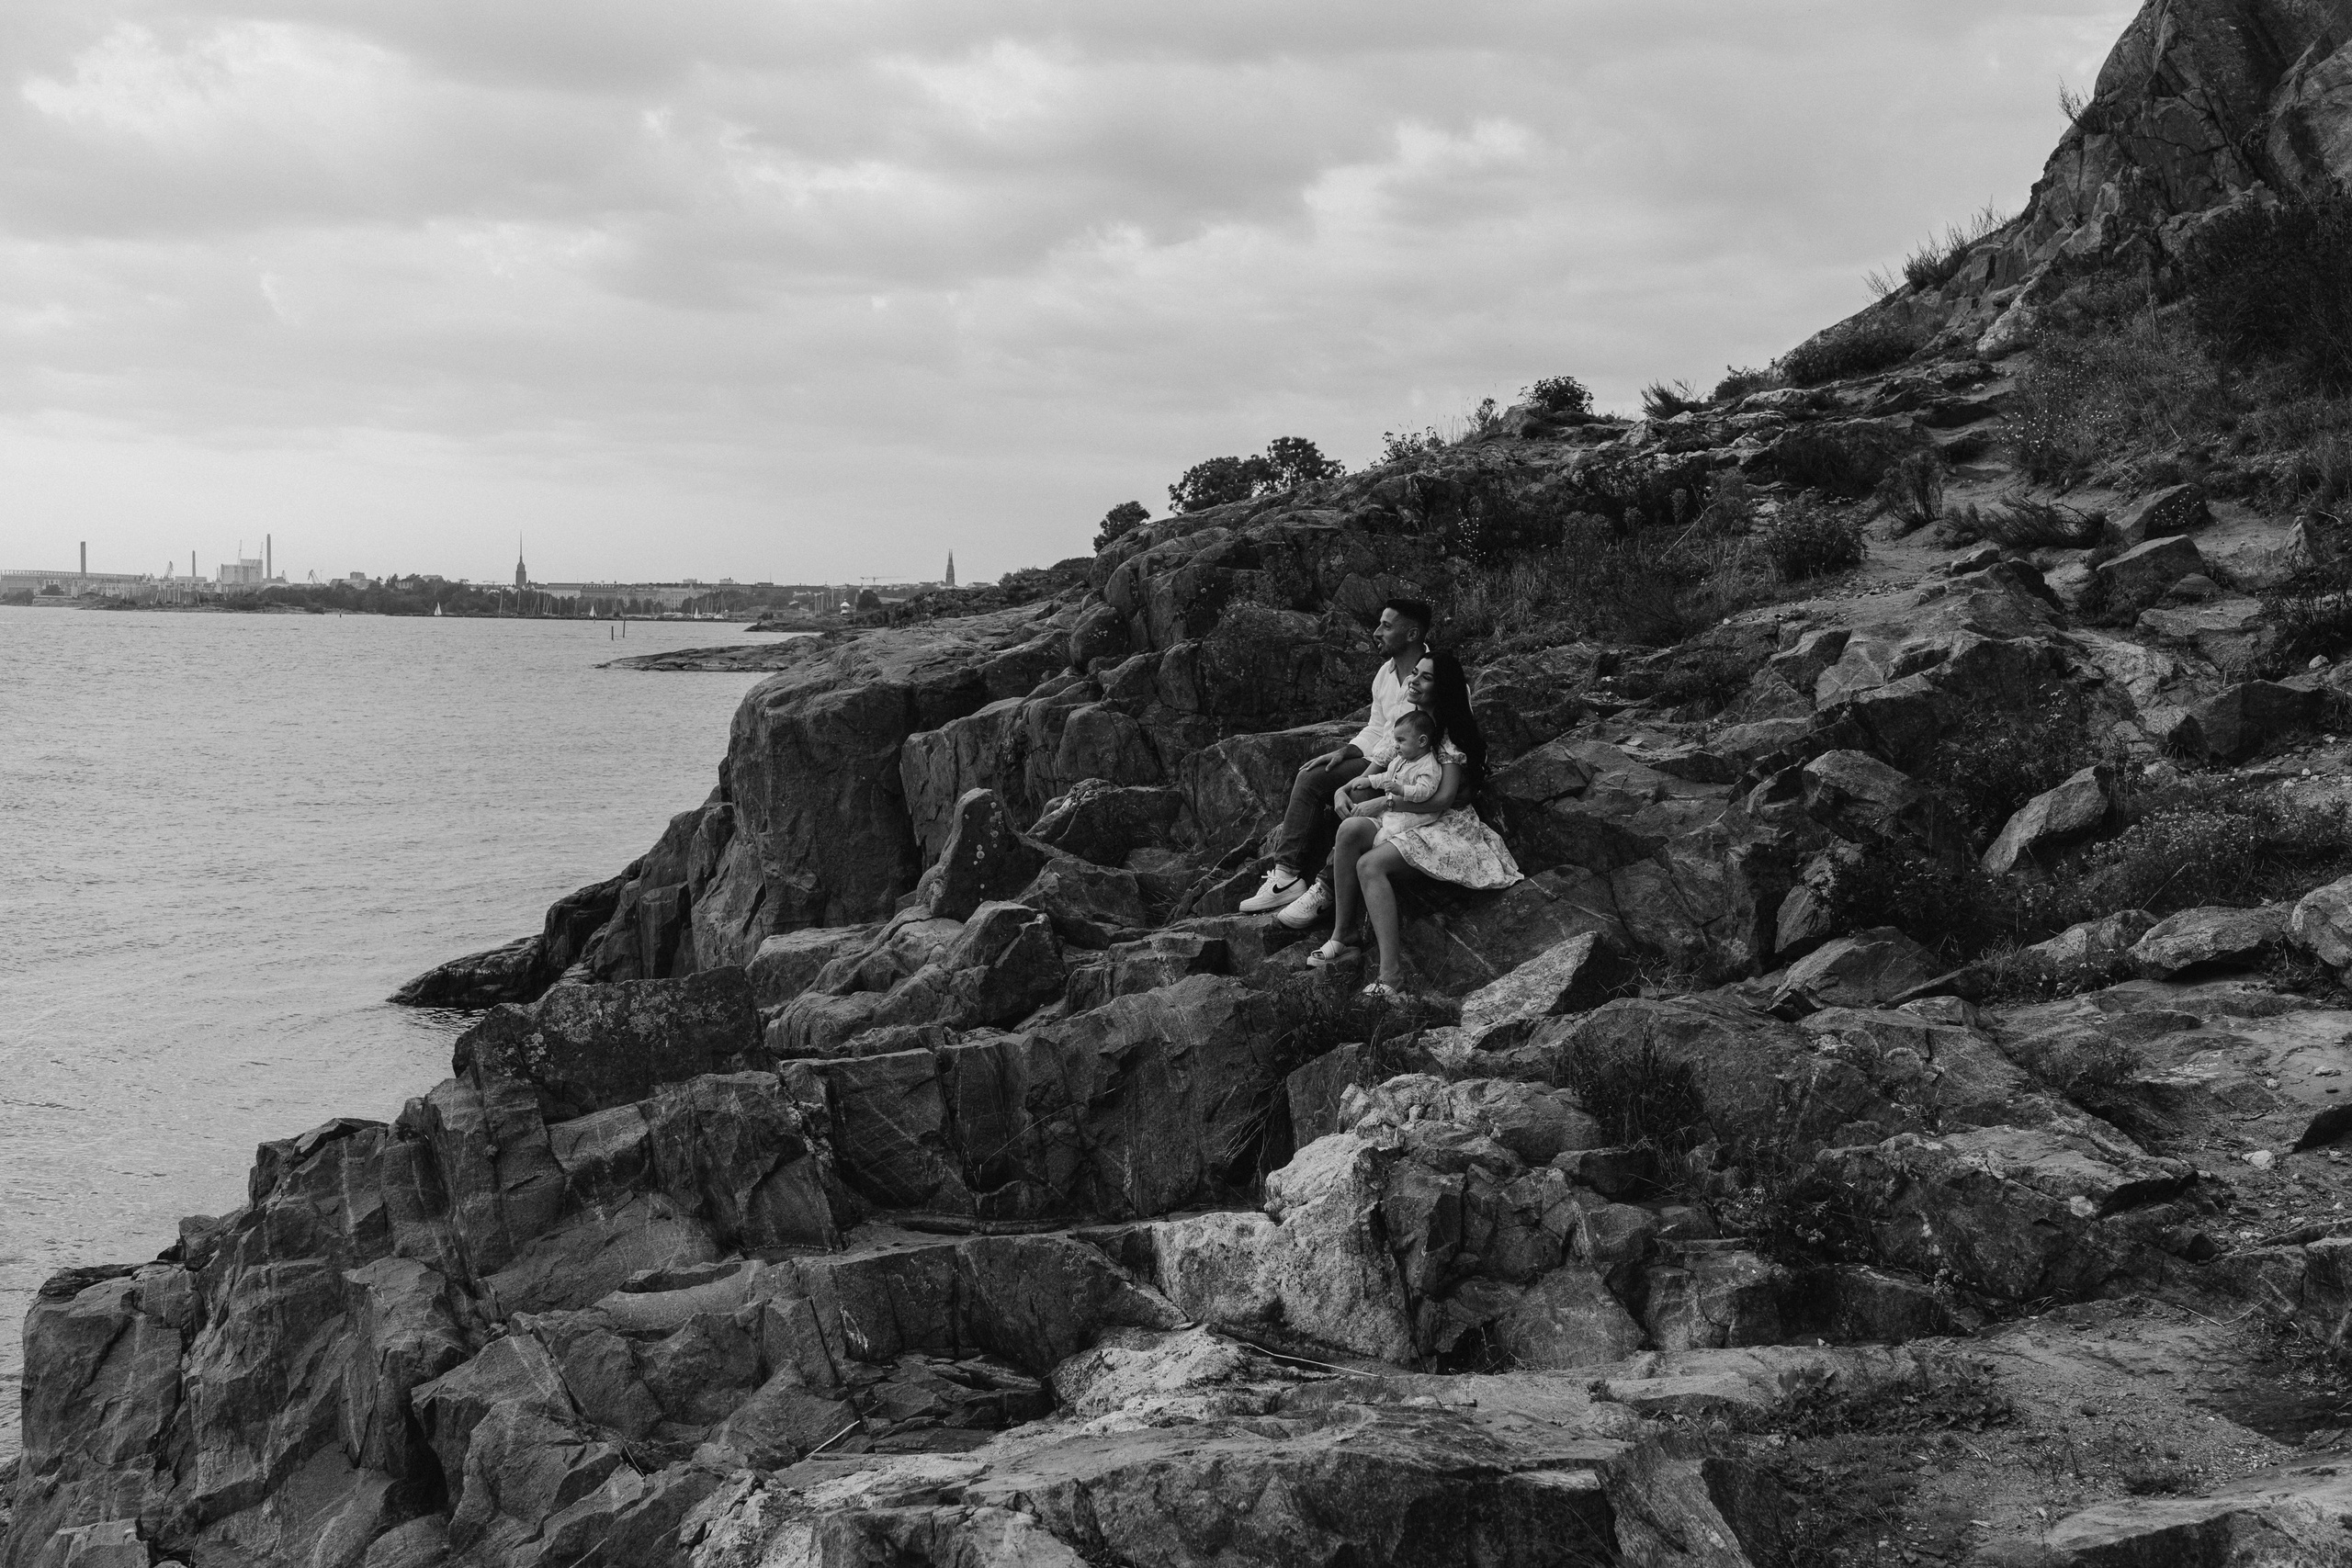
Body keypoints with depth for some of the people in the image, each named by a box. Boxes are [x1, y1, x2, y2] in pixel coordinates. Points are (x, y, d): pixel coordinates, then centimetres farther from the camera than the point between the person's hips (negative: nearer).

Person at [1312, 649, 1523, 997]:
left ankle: (1391, 976, -40)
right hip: (1403, 818, 7)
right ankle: (1340, 939, -22)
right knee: (1349, 830, -25)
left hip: (1444, 825, -7)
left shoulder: (1452, 733, -9)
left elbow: (1445, 798, -17)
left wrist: (1385, 803, -17)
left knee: (1370, 864, -31)